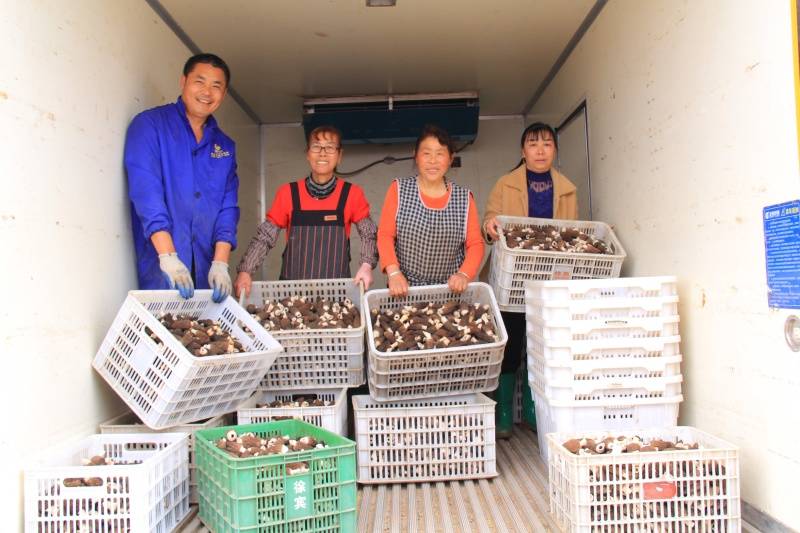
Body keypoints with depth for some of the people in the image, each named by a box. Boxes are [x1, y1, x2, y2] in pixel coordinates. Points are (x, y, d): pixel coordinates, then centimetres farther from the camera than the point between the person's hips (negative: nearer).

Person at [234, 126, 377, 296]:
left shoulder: (351, 194, 1)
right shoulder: (287, 193, 2)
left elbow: (369, 234, 3)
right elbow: (265, 237, 3)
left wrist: (366, 265, -15)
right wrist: (245, 271, -11)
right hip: (292, 286, 1)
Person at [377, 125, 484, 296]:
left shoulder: (464, 198, 2)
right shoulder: (399, 190, -1)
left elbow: (475, 244, 1)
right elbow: (385, 235, -5)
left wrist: (464, 274, -16)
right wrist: (394, 272, -19)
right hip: (405, 288, -1)